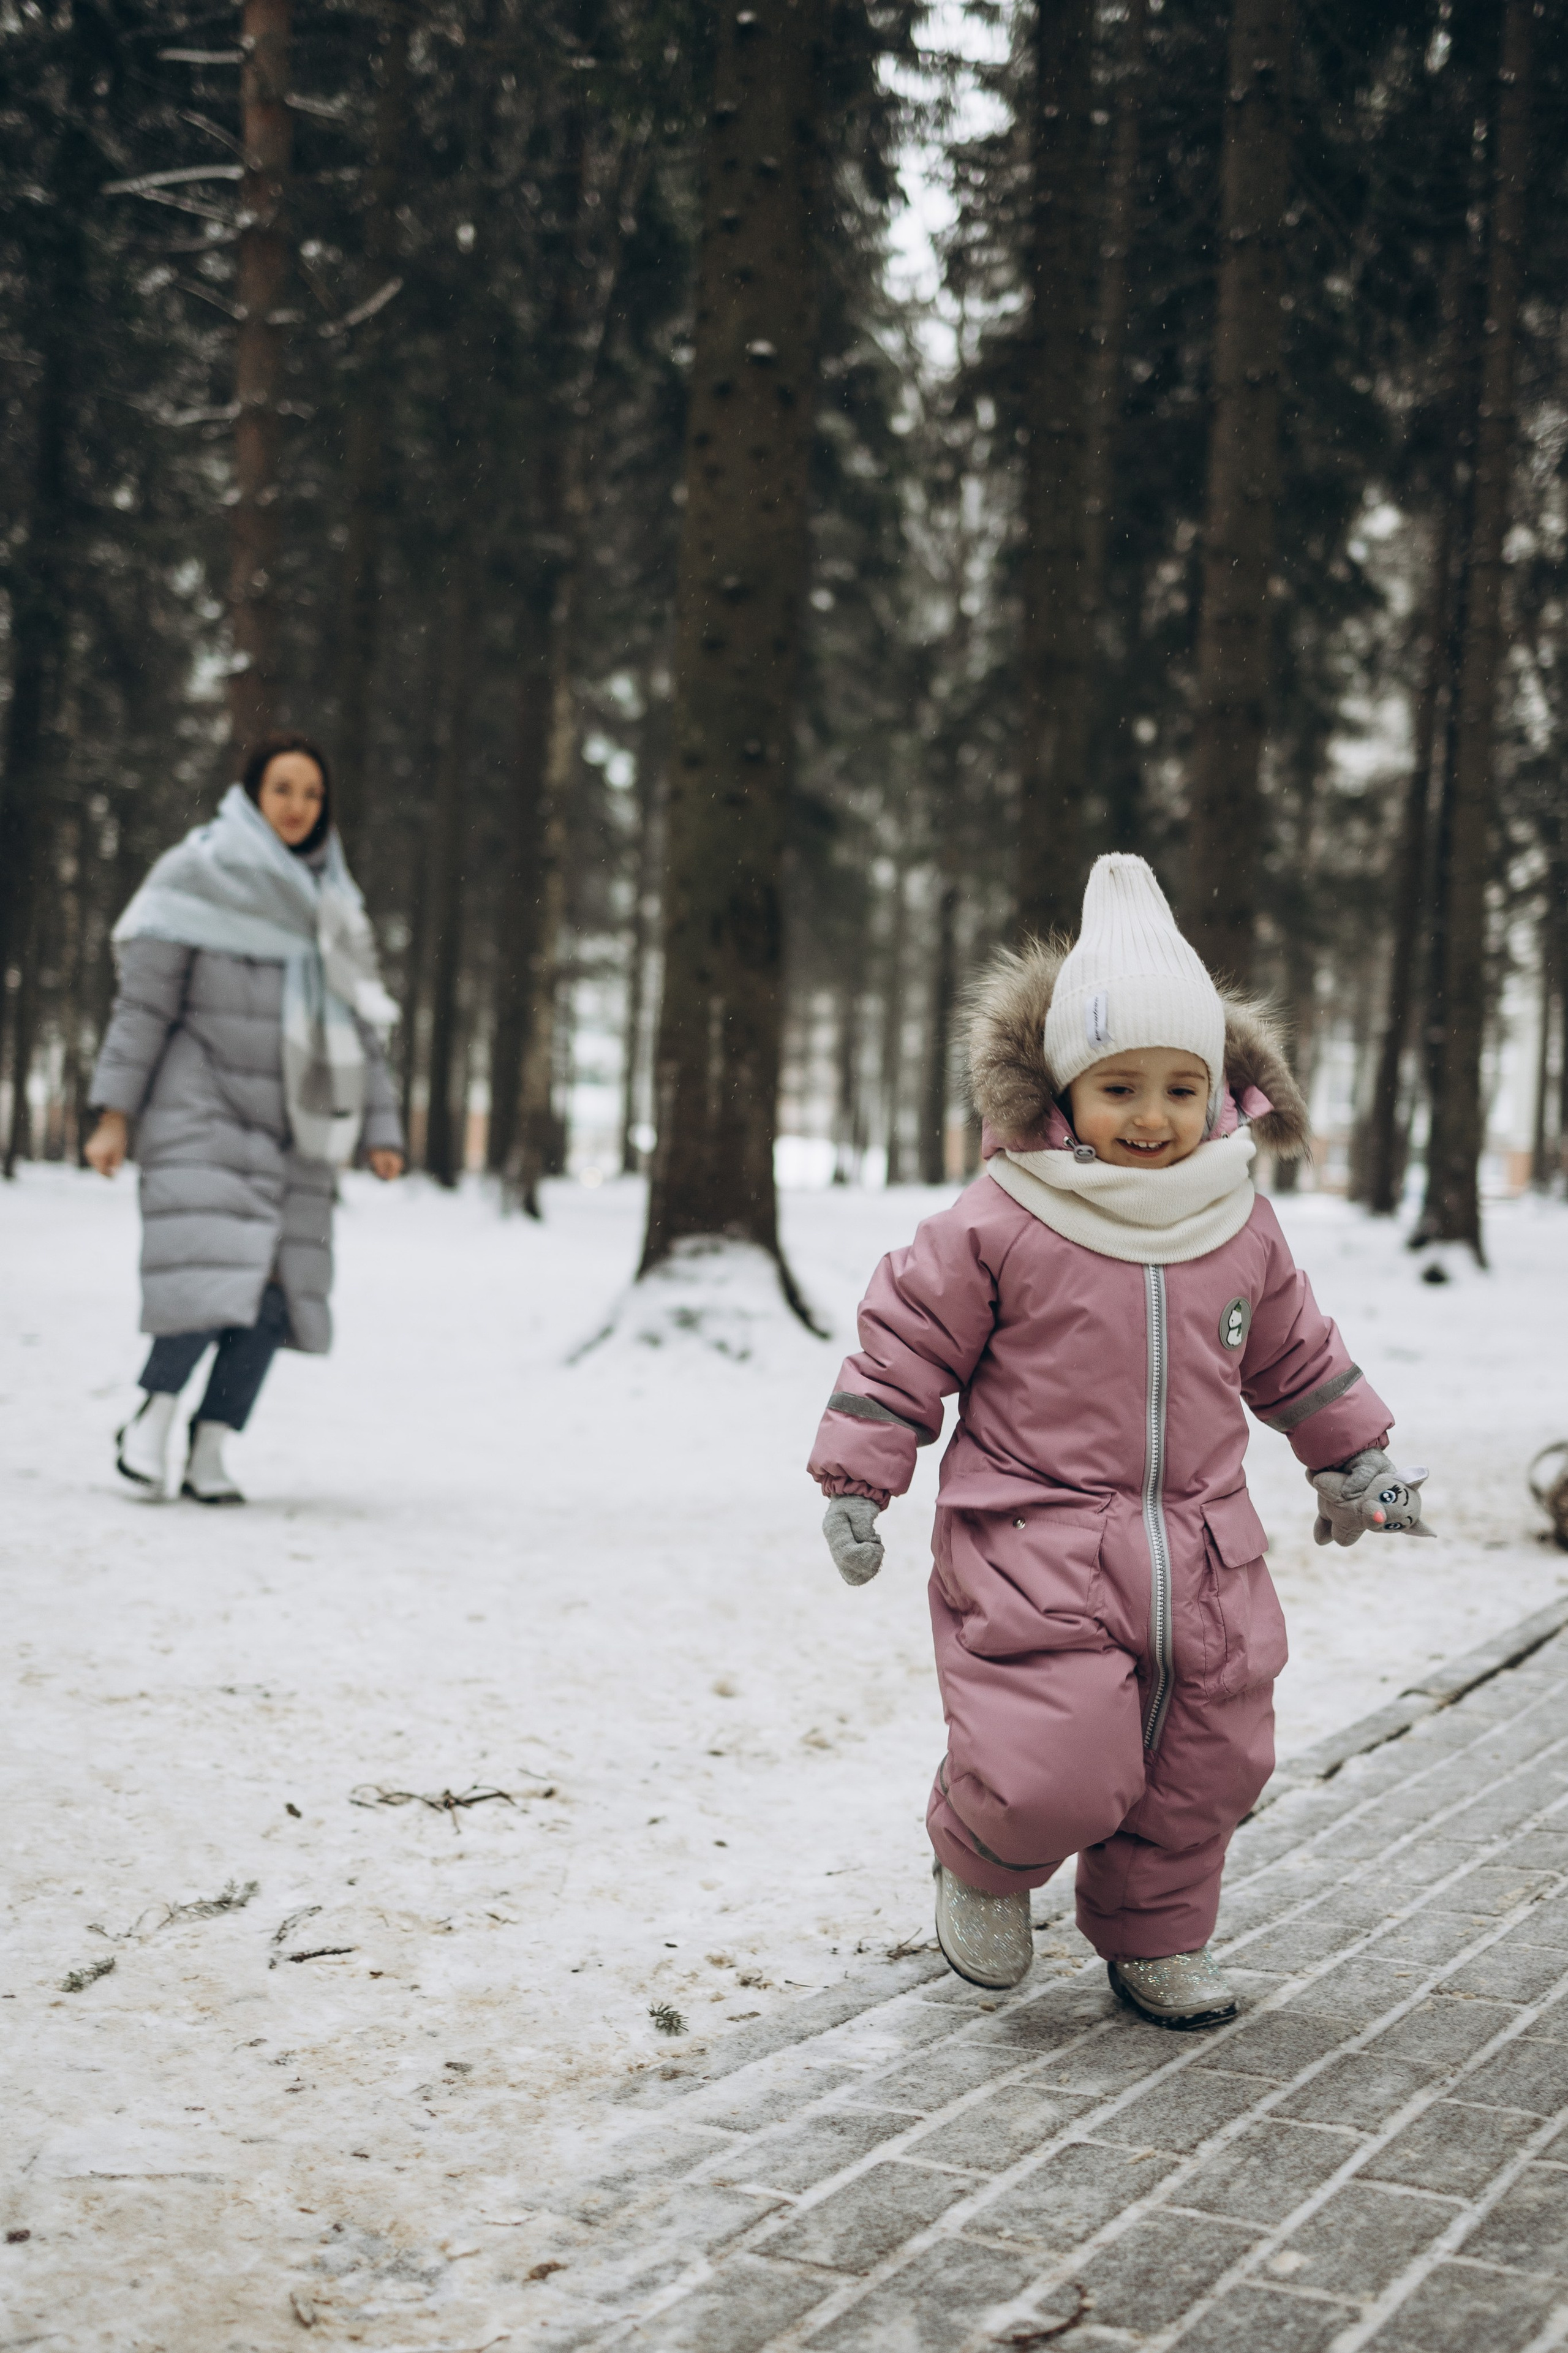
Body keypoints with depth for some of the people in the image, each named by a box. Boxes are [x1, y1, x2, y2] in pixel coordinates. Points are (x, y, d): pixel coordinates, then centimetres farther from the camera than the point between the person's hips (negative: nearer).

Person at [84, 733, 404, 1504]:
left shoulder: (333, 904, 12)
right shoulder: (197, 879, -3)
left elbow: (358, 1027, 14)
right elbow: (143, 1002, -5)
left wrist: (379, 1130, 6)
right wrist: (115, 1113, -11)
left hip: (292, 1124, 5)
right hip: (203, 1111, -5)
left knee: (276, 1287, -3)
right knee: (211, 1271, -18)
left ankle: (210, 1448, 5)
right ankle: (152, 1415, 0)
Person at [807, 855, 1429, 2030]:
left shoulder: (1244, 1231, 5)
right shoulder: (1000, 1226, -10)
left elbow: (1295, 1355, 21)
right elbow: (906, 1345, -3)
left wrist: (1356, 1459, 26)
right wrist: (856, 1481, -3)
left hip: (1201, 1558, 5)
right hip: (1033, 1555, -5)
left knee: (1208, 1764, 11)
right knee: (1056, 1774, -13)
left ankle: (1154, 1939, 34)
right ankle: (982, 1862, 21)